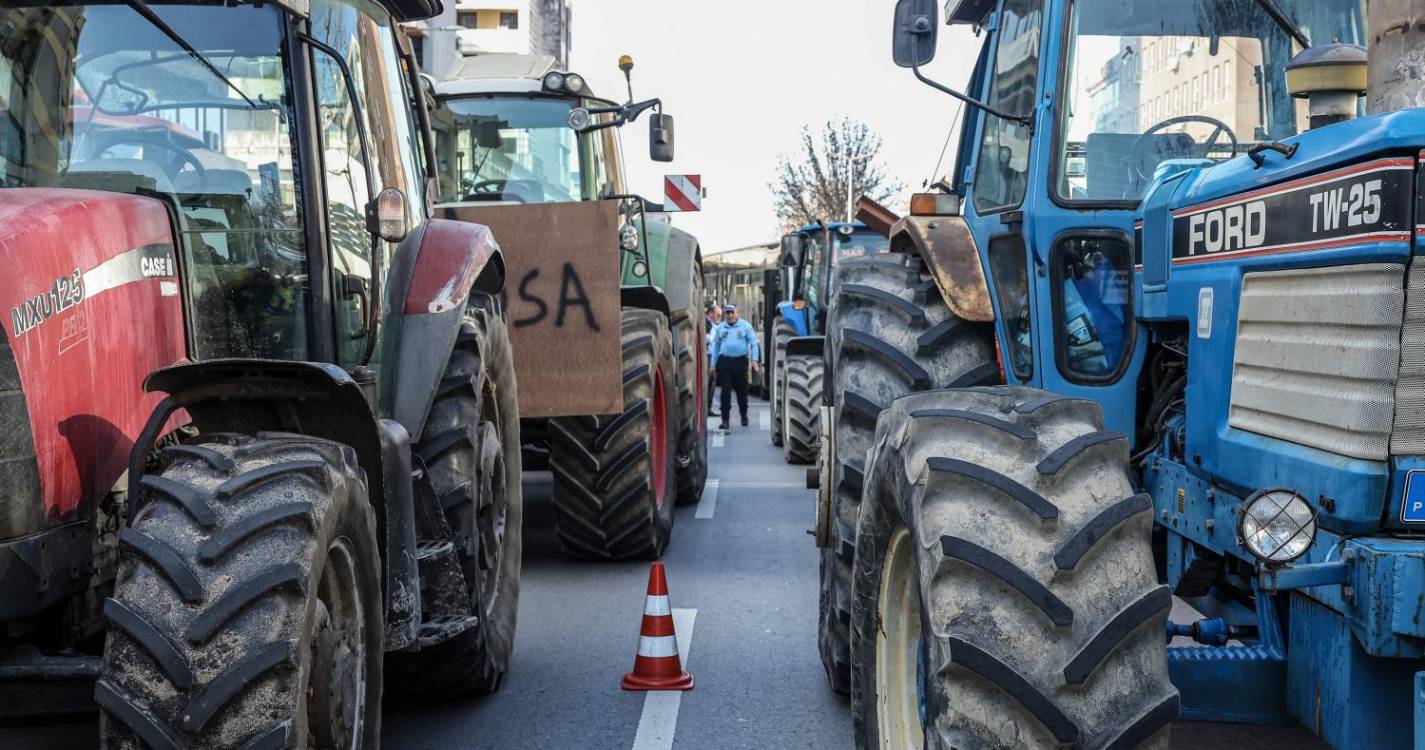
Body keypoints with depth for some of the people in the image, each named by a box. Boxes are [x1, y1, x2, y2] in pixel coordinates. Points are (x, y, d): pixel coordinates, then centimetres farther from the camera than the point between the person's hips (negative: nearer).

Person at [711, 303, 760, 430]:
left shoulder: (745, 325, 3)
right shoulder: (720, 327, 10)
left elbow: (753, 343, 1)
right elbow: (716, 346, 14)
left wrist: (755, 359, -11)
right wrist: (713, 364, 10)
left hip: (740, 361, -1)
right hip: (724, 361, 1)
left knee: (742, 390, 8)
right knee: (725, 391, -4)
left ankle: (744, 416, 26)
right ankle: (725, 419, -2)